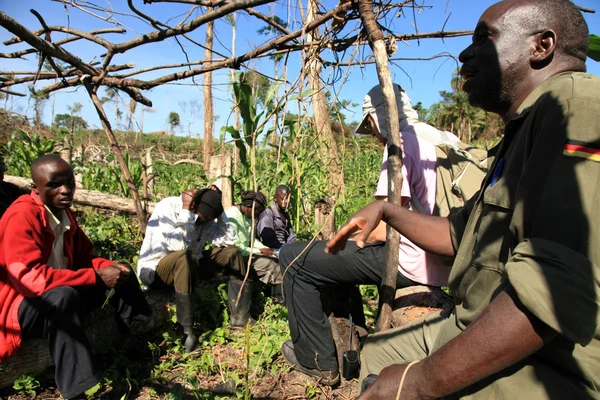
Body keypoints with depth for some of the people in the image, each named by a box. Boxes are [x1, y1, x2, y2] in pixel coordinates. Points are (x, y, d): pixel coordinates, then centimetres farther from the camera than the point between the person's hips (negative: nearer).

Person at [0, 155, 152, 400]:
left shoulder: (63, 212, 1)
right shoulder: (22, 216, -25)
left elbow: (84, 257, 10)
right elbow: (31, 278, -34)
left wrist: (108, 267, -13)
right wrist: (97, 277, -31)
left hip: (61, 296, 9)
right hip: (21, 304, -9)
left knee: (121, 272, 1)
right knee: (63, 296, -40)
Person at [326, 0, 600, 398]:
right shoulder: (524, 131, 15)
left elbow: (559, 285, -31)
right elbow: (460, 235, 23)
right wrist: (386, 211, 15)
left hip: (541, 368, -9)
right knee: (378, 351, 21)